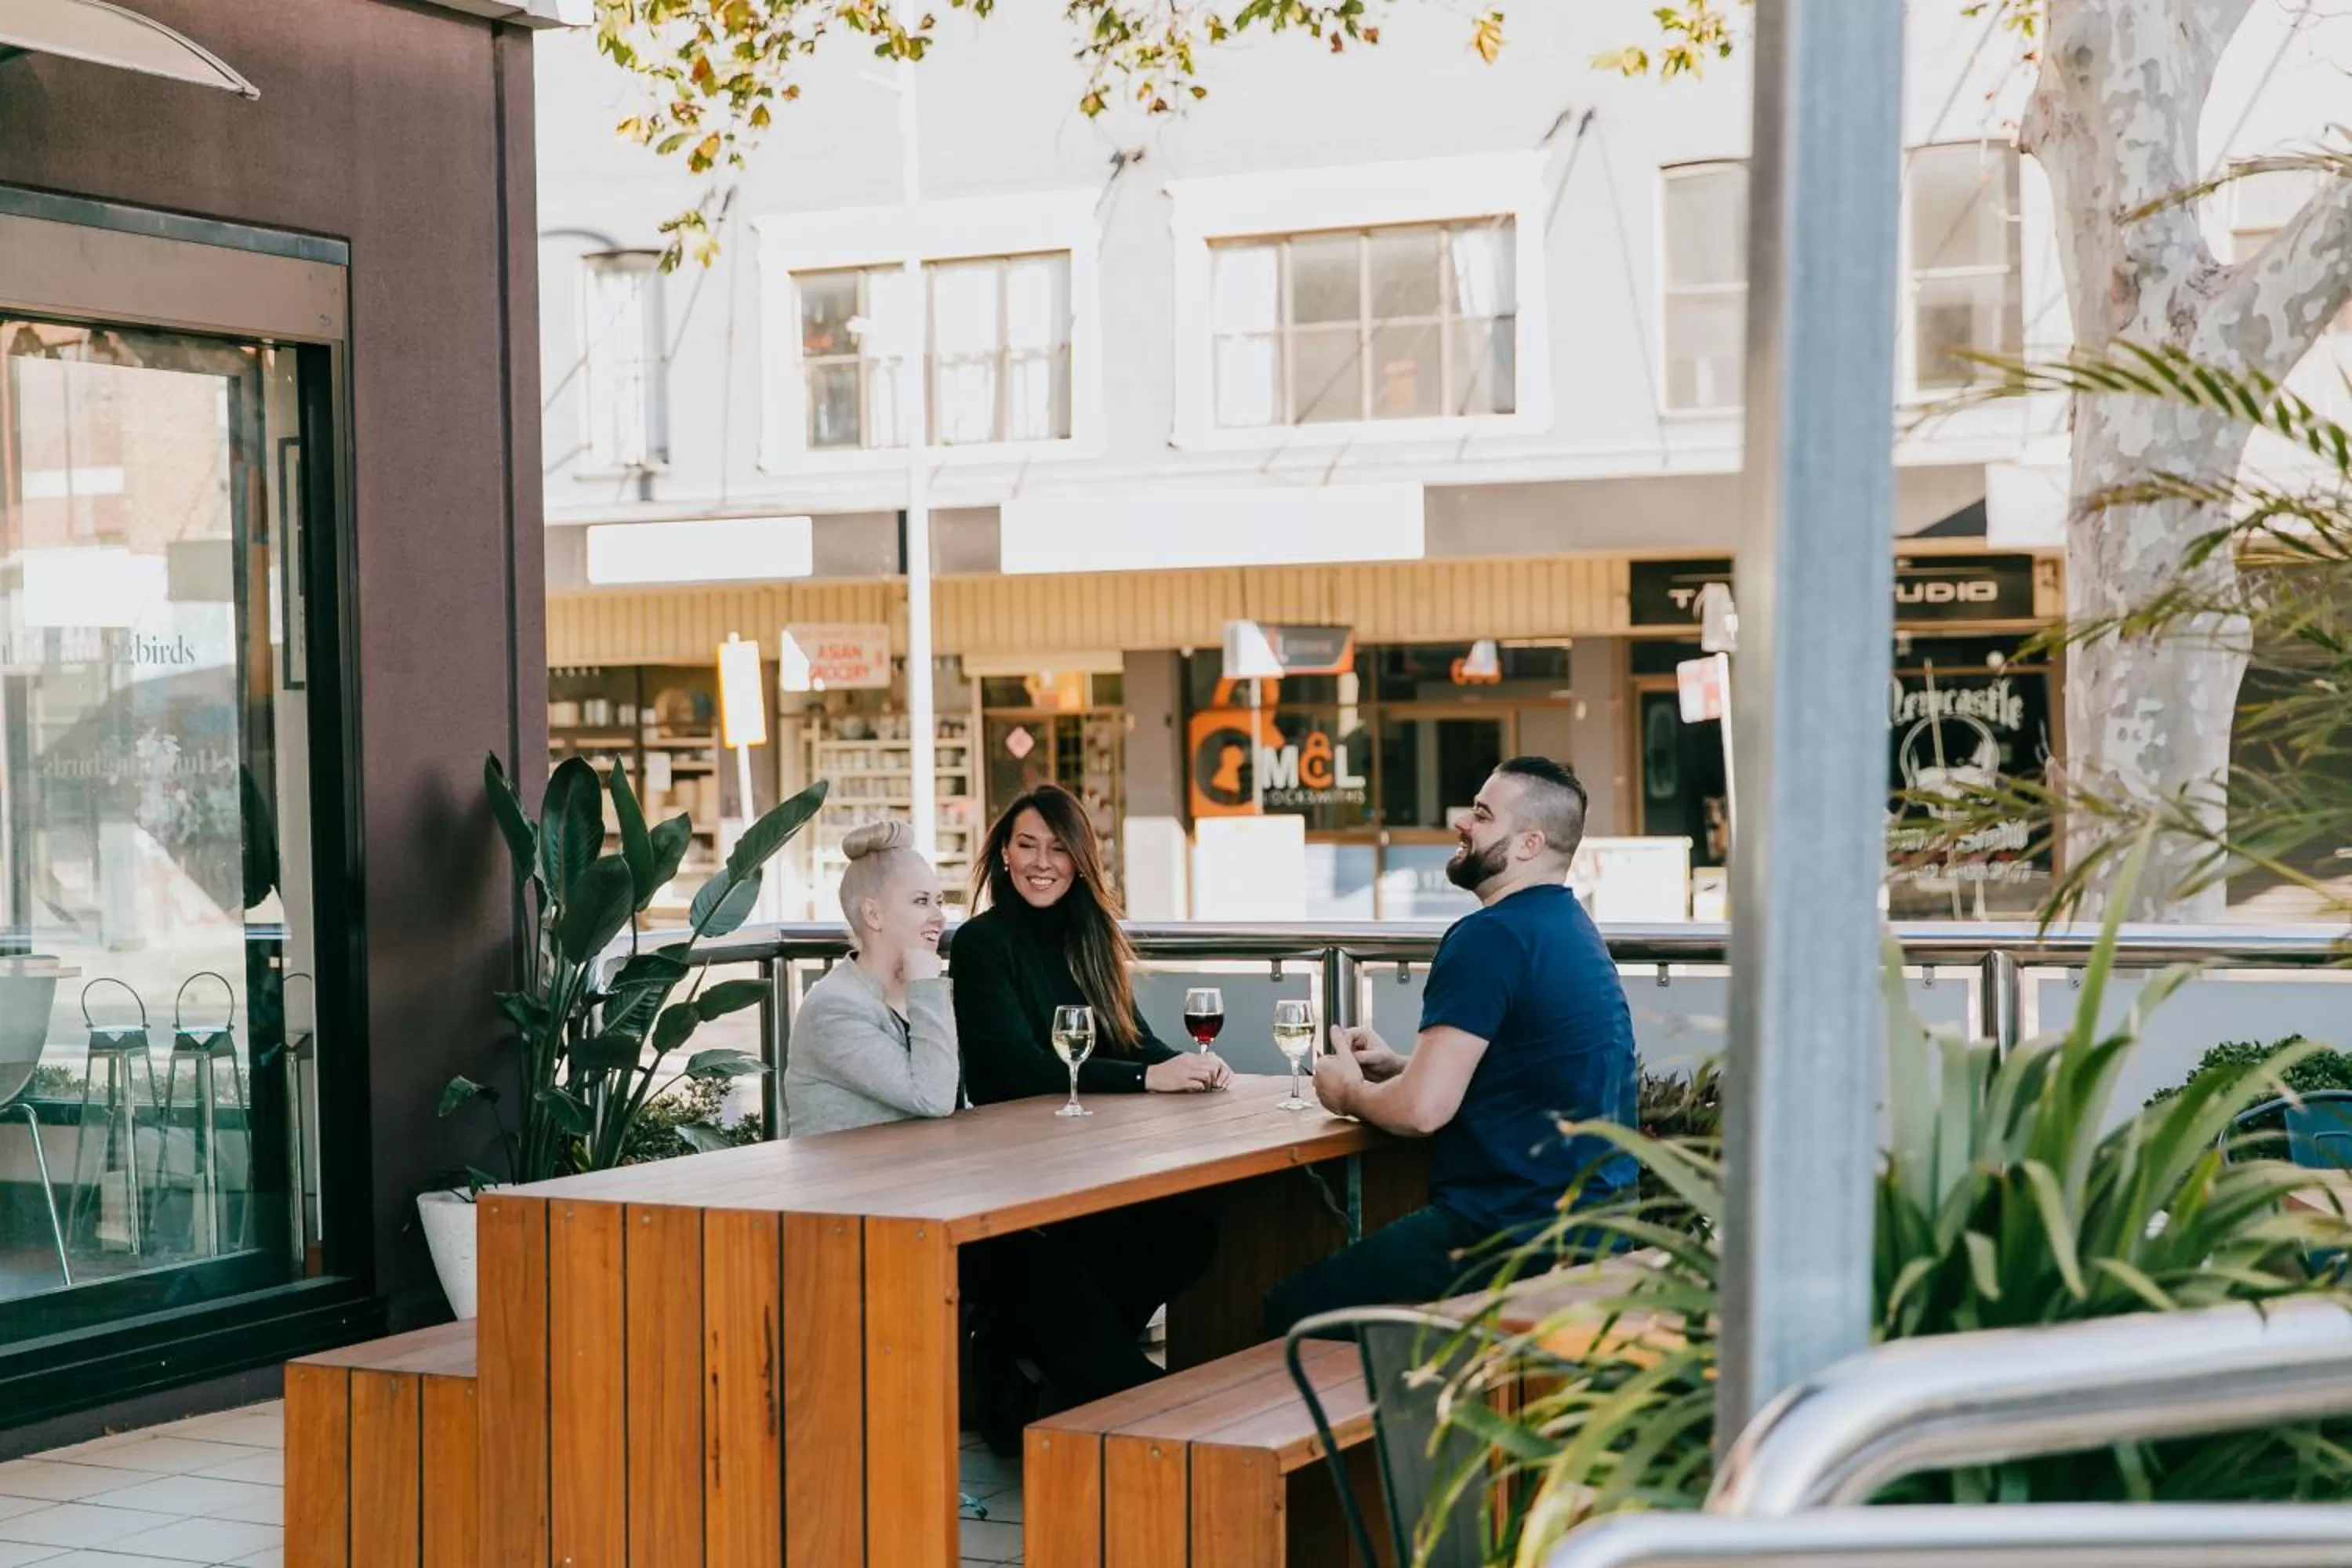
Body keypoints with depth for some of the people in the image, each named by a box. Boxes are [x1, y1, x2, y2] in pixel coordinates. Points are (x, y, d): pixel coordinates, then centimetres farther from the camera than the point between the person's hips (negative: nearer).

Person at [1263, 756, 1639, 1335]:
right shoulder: (1570, 926, 14)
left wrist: (1350, 1092, 0)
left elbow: (1422, 1108, -22)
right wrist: (1395, 1066, 11)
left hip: (1519, 1231, -11)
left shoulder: (1491, 936, -18)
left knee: (1289, 1312, -4)